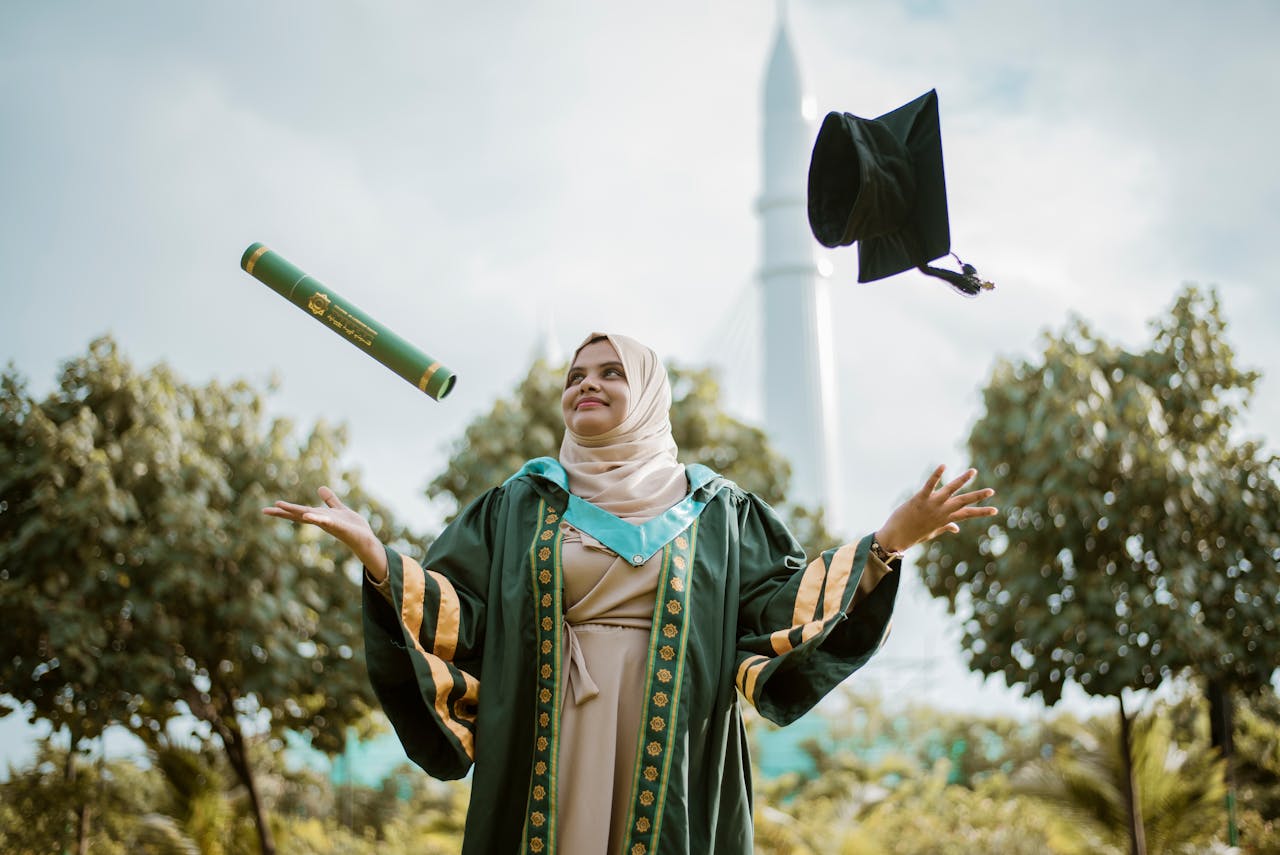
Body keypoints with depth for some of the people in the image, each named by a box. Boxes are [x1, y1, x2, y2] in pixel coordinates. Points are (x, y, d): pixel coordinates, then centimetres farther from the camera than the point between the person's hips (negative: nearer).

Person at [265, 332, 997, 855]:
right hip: (553, 752, 1)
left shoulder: (714, 510, 12)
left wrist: (886, 544, -8)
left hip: (671, 751, 0)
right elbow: (458, 614, 5)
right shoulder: (520, 506, 13)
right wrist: (370, 549, -9)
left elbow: (783, 603, 3)